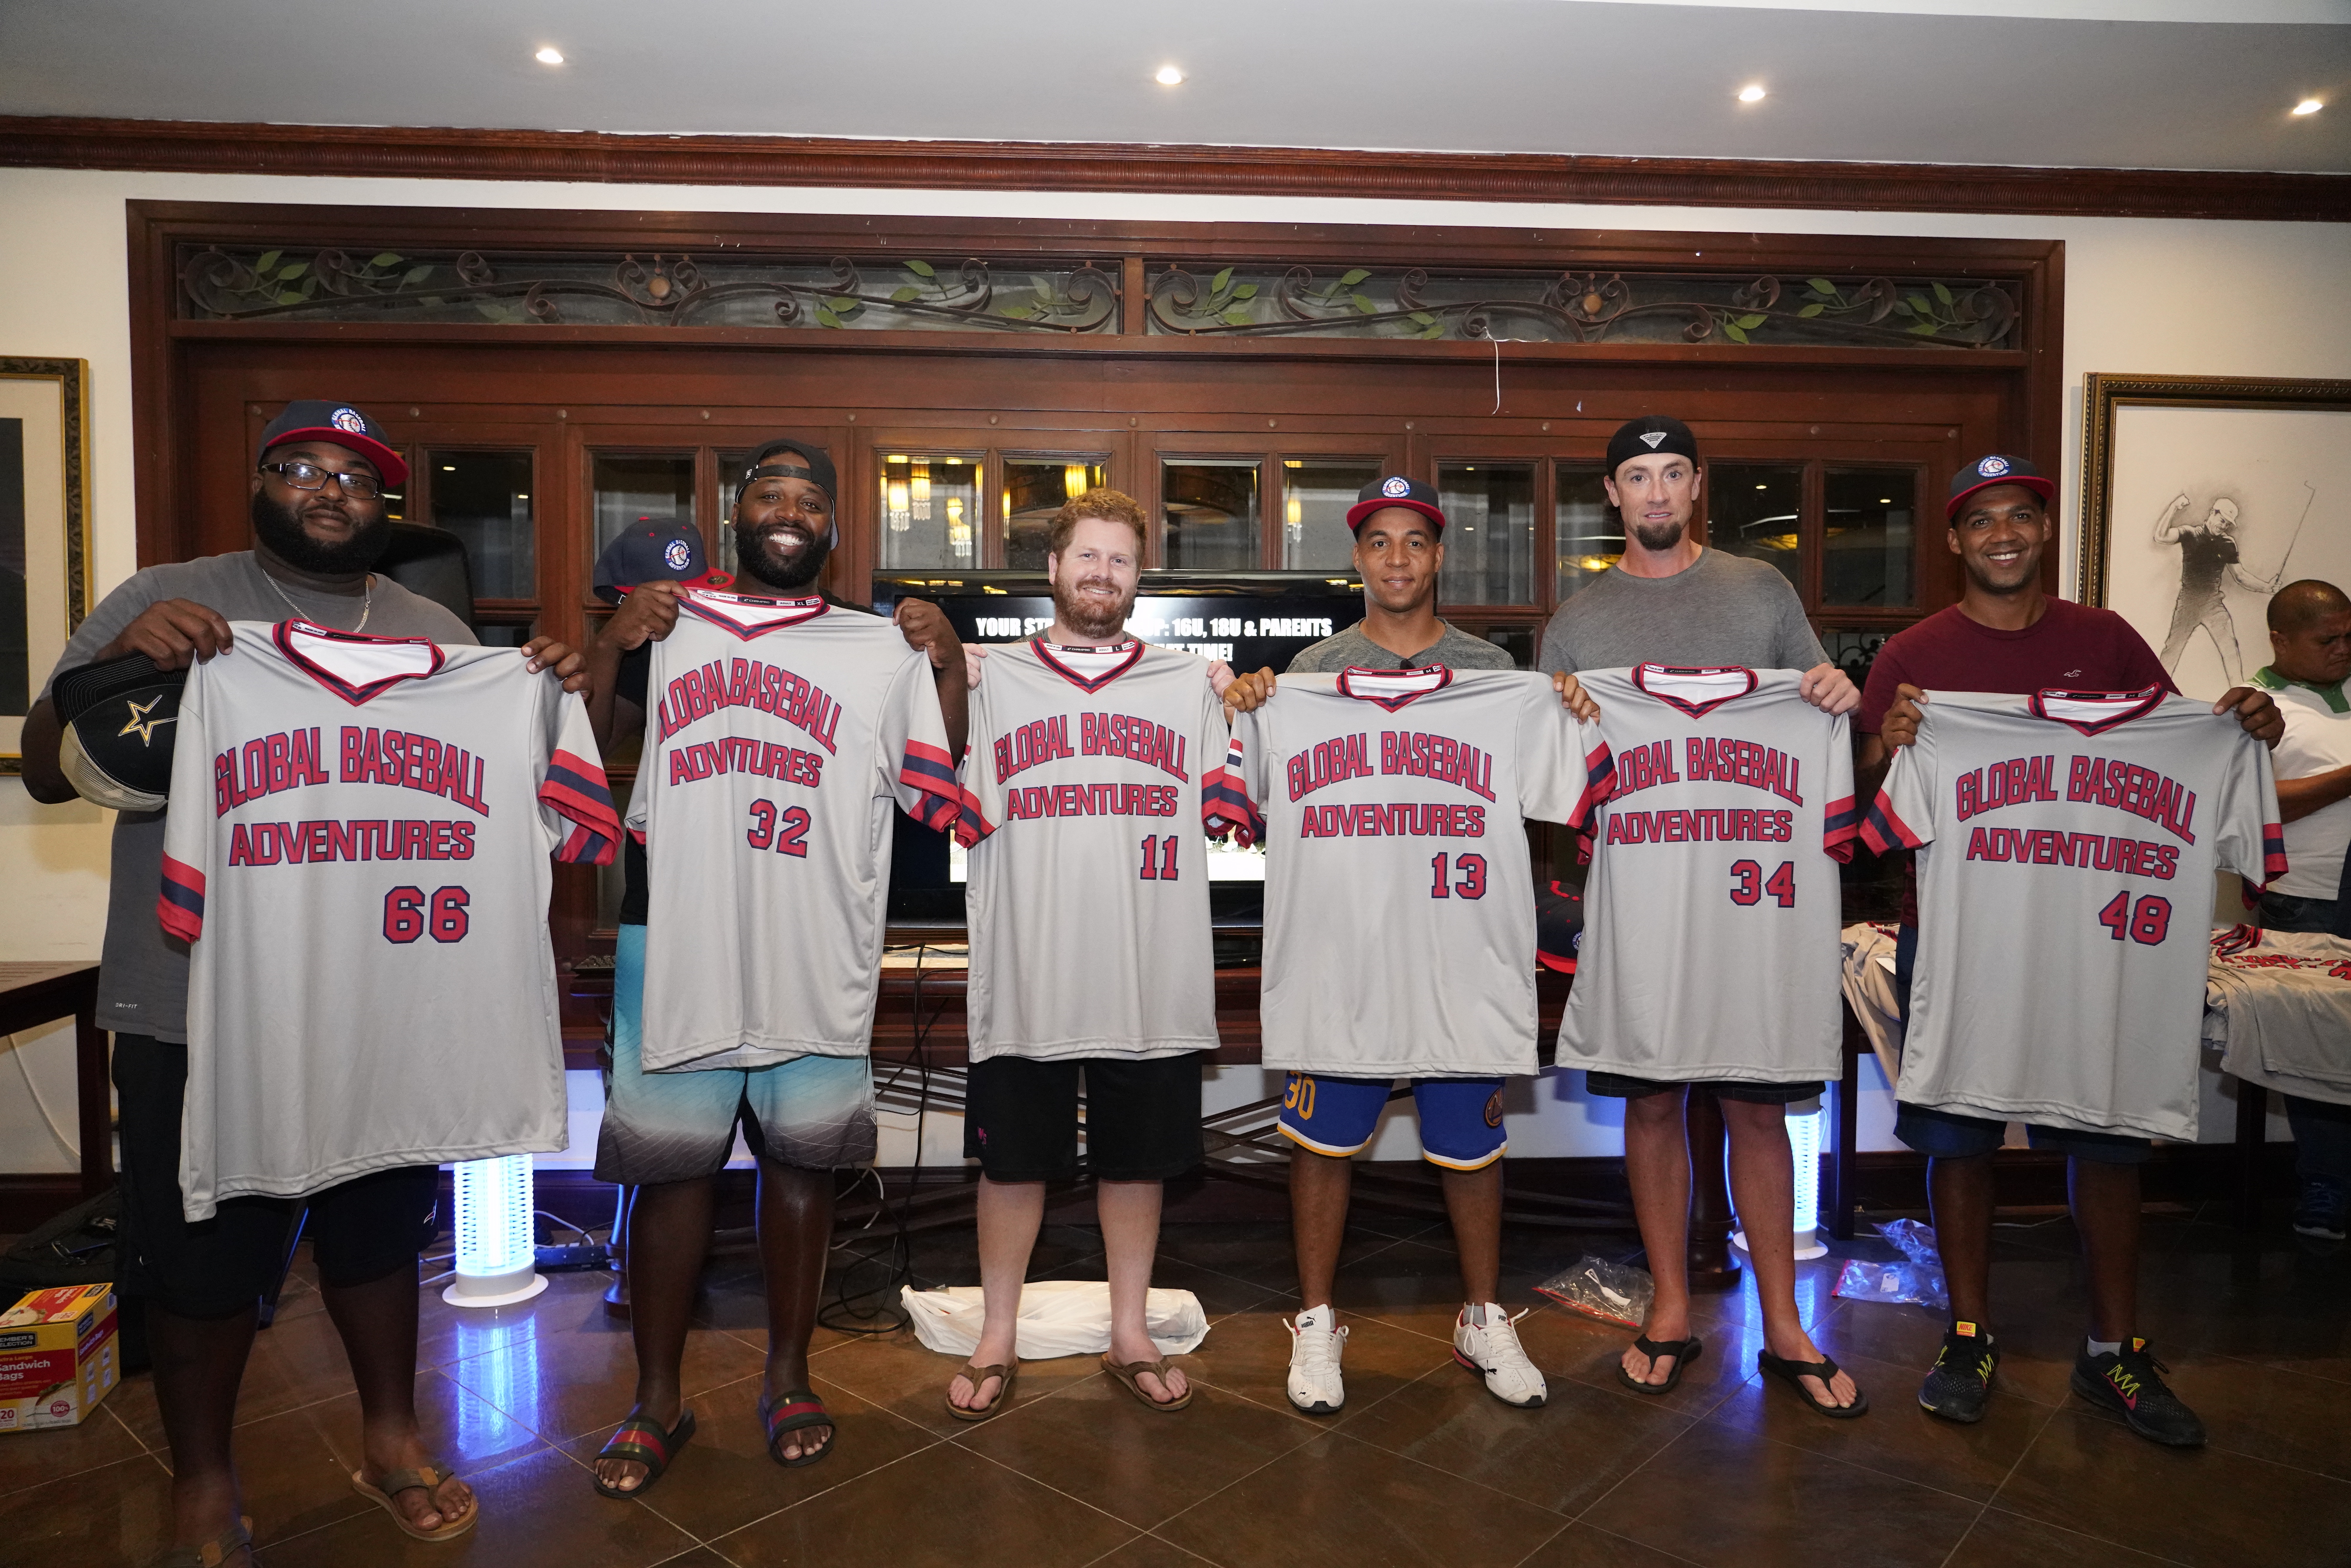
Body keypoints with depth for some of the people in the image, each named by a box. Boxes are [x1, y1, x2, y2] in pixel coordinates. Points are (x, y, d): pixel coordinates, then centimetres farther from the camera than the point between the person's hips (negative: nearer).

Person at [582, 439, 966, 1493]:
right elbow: (589, 745, 7)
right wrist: (612, 643, -8)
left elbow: (939, 768, 7)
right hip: (678, 927, 0)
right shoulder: (669, 622, 10)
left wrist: (948, 662, -6)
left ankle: (788, 1381, 27)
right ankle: (657, 1402, 22)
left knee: (801, 1158, 9)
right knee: (671, 1162, 5)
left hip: (817, 943, 1)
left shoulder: (874, 643, 10)